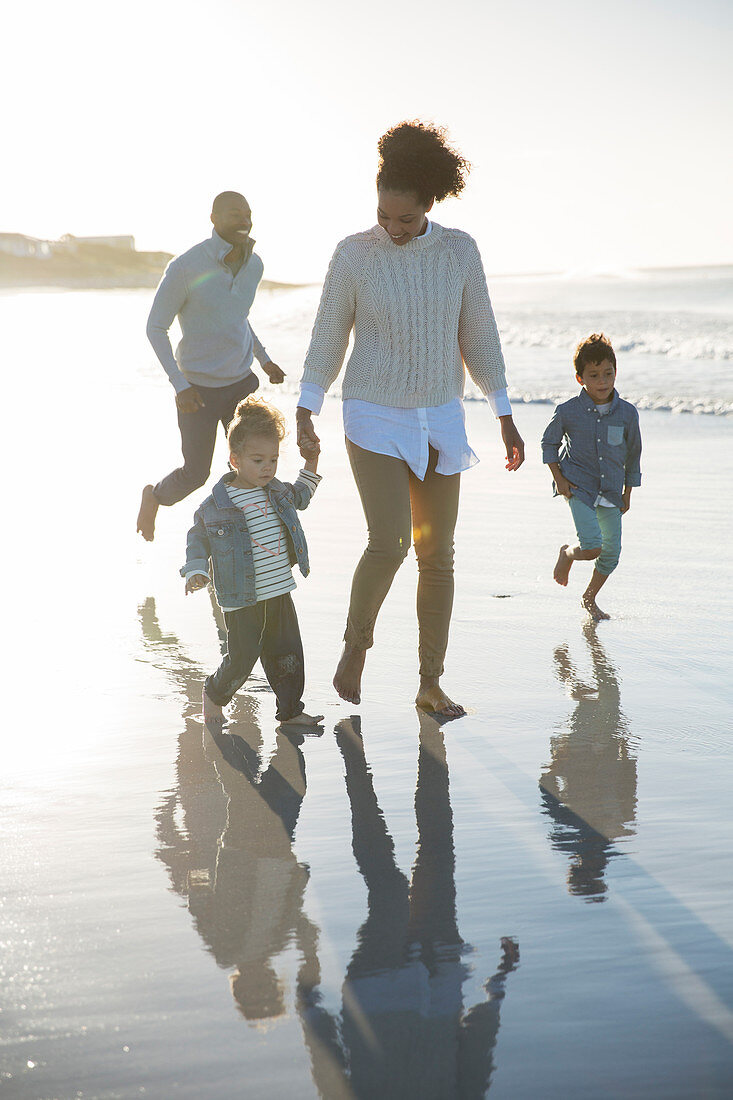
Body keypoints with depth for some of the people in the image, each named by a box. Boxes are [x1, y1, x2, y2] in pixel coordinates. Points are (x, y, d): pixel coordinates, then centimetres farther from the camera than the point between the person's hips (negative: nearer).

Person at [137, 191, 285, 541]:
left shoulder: (253, 264, 0)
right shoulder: (186, 267, -20)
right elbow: (155, 328, -12)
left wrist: (264, 359, 19)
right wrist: (180, 385, -19)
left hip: (242, 381, 5)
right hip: (199, 387, -5)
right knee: (196, 473, 6)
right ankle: (154, 497, 39)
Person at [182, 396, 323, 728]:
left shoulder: (276, 492, 7)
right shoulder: (217, 505, -11)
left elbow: (299, 497, 30)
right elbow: (198, 536, 1)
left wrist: (311, 463, 24)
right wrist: (196, 570, -11)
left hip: (279, 593, 6)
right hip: (242, 599, -5)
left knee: (287, 652, 7)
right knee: (242, 656, -1)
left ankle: (290, 710, 20)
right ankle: (214, 694, 27)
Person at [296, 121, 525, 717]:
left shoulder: (459, 250, -4)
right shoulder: (354, 254, -9)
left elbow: (478, 334, 3)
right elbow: (328, 338, -1)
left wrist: (505, 417, 4)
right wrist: (305, 415, -7)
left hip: (439, 419, 3)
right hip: (374, 419, -3)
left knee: (438, 553, 4)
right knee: (389, 543, -18)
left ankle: (431, 684, 16)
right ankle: (357, 640, 11)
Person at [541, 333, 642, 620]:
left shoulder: (627, 413, -3)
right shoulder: (568, 411, -8)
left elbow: (633, 454, 9)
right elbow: (549, 442, 7)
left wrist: (627, 492, 12)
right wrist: (559, 478, -3)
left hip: (611, 492, 3)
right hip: (579, 488, -3)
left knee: (612, 553, 6)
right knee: (592, 546, -18)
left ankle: (590, 598, 29)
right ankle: (567, 554, 18)